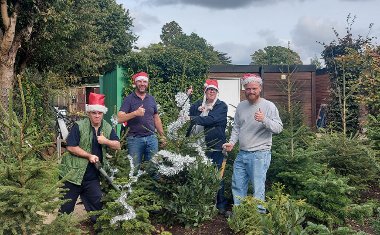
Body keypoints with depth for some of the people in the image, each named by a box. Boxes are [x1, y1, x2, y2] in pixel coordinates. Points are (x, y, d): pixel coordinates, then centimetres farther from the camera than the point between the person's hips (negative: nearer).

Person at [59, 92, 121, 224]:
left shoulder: (108, 128, 4)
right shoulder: (79, 126, -10)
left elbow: (118, 146, 2)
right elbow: (71, 147, -13)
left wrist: (106, 141, -18)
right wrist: (89, 156, -18)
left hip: (93, 177, 4)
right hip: (73, 174, -3)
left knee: (98, 206, 11)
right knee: (66, 208, 10)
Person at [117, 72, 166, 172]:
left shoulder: (151, 99, 12)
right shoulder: (129, 99, -1)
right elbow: (119, 119, -11)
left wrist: (162, 135, 15)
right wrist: (135, 113, -24)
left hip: (151, 138, 3)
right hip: (134, 139, -3)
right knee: (135, 168, 2)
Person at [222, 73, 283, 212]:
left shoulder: (269, 106, -6)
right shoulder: (241, 106, 11)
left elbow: (279, 128, -11)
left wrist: (264, 120, -27)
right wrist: (232, 142, 2)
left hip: (260, 154, -6)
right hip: (241, 154, 6)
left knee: (258, 187, -3)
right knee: (237, 185, 14)